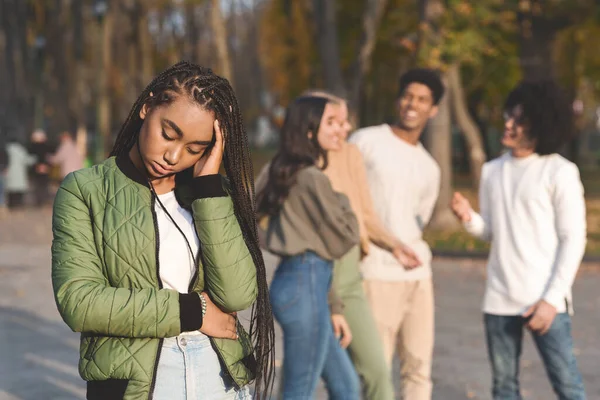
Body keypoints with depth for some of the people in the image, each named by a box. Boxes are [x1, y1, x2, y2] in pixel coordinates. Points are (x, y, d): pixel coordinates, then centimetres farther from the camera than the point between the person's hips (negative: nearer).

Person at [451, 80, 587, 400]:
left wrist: (551, 299, -14)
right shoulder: (492, 171, 10)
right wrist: (469, 218, -8)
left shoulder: (560, 172, -6)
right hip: (499, 300, 5)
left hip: (543, 299, -5)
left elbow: (573, 240, -7)